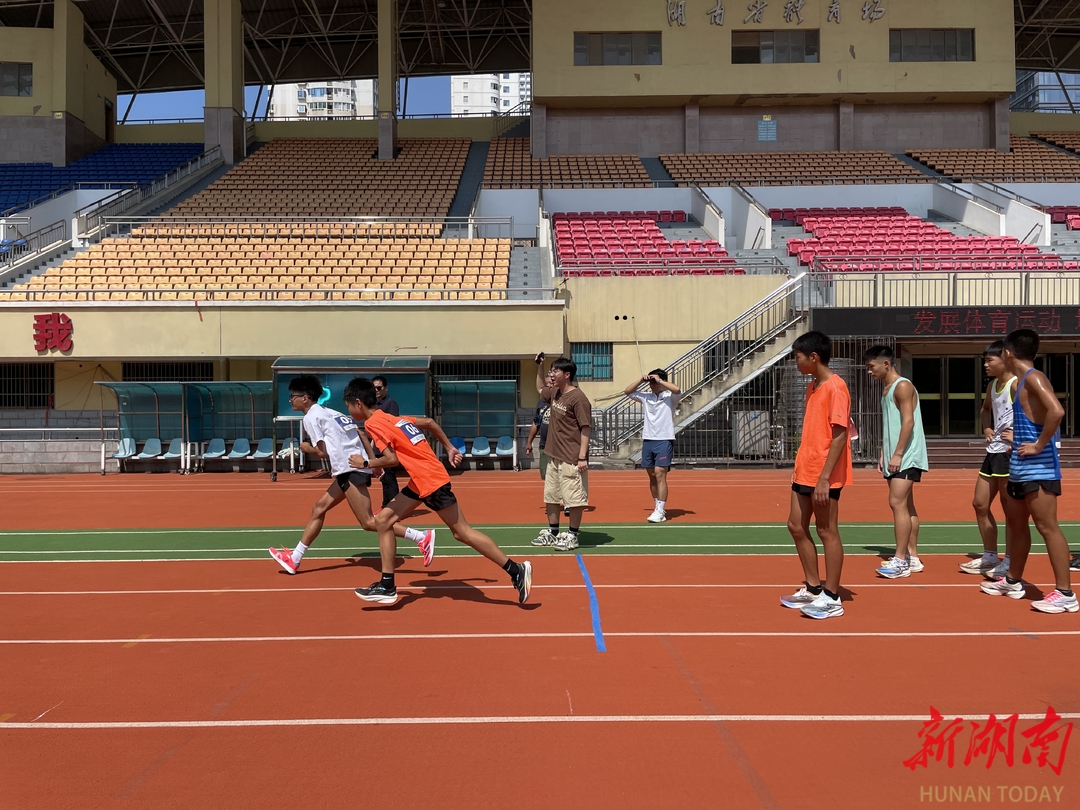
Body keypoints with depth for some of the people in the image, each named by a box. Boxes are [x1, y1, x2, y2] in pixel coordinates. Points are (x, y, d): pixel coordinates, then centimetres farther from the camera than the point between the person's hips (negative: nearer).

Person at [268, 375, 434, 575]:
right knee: (319, 508, 15)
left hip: (351, 470, -10)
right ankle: (294, 559, 21)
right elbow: (361, 436, 18)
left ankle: (422, 537, -12)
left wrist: (307, 448, 11)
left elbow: (322, 452, -10)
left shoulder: (311, 417, -5)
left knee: (368, 523, -9)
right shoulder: (329, 412, 21)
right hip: (350, 470, 10)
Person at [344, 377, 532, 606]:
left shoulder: (373, 423, -11)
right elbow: (428, 422, 20)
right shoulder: (390, 417, 15)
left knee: (462, 532, -2)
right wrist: (450, 448, 24)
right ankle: (387, 586, 11)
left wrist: (365, 464, -4)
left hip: (431, 480, -10)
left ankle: (516, 571, 4)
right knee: (383, 520, 8)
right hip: (420, 481, 10)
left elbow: (391, 459, -20)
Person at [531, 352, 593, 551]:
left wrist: (582, 457, -21)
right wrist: (539, 367, 19)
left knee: (574, 499, 1)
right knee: (550, 496, 17)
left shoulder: (578, 398, -16)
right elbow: (540, 389, 33)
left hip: (571, 460, -9)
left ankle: (572, 536, 12)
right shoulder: (554, 393, 9)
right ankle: (552, 533, 29)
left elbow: (586, 428, -16)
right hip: (554, 457, 9)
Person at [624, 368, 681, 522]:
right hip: (647, 440, 6)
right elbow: (627, 392, 17)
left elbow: (677, 389, -21)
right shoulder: (645, 396, 14)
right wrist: (641, 380, 4)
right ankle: (658, 507, 21)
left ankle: (660, 512, -12)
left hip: (664, 440, -6)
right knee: (652, 476, 10)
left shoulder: (670, 396, -1)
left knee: (660, 475, -12)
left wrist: (659, 380, -13)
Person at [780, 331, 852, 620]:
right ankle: (813, 589, 25)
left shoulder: (835, 387, -15)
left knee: (827, 532, -1)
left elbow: (840, 435, -20)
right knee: (796, 527, 13)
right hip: (804, 471, 10)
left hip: (824, 476, -9)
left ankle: (831, 599, 10)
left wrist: (824, 477, -23)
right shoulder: (812, 387, 13)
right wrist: (800, 468, 18)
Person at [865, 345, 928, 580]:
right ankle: (912, 557, 16)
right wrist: (883, 454, 15)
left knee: (897, 503, -13)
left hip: (906, 458, -10)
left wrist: (898, 454, -21)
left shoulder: (902, 386, -10)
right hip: (895, 458, 10)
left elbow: (908, 422, -18)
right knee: (906, 506, 11)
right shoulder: (887, 389, 18)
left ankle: (900, 561, -12)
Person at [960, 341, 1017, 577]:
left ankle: (1010, 562, 7)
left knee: (1010, 508, -2)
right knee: (980, 504, 13)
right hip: (993, 452, 10)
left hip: (1010, 453, -10)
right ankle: (990, 557, 24)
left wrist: (1018, 434, -27)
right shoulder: (992, 385, 14)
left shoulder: (1016, 384, -14)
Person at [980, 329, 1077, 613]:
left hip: (1038, 466, -11)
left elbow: (1057, 411, -29)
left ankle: (1065, 594, -5)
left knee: (1046, 526, -9)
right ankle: (1012, 582, 31)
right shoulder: (1023, 381, 16)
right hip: (1021, 466, 11)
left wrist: (1039, 446, -23)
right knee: (1017, 522, 19)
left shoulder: (1034, 378, -14)